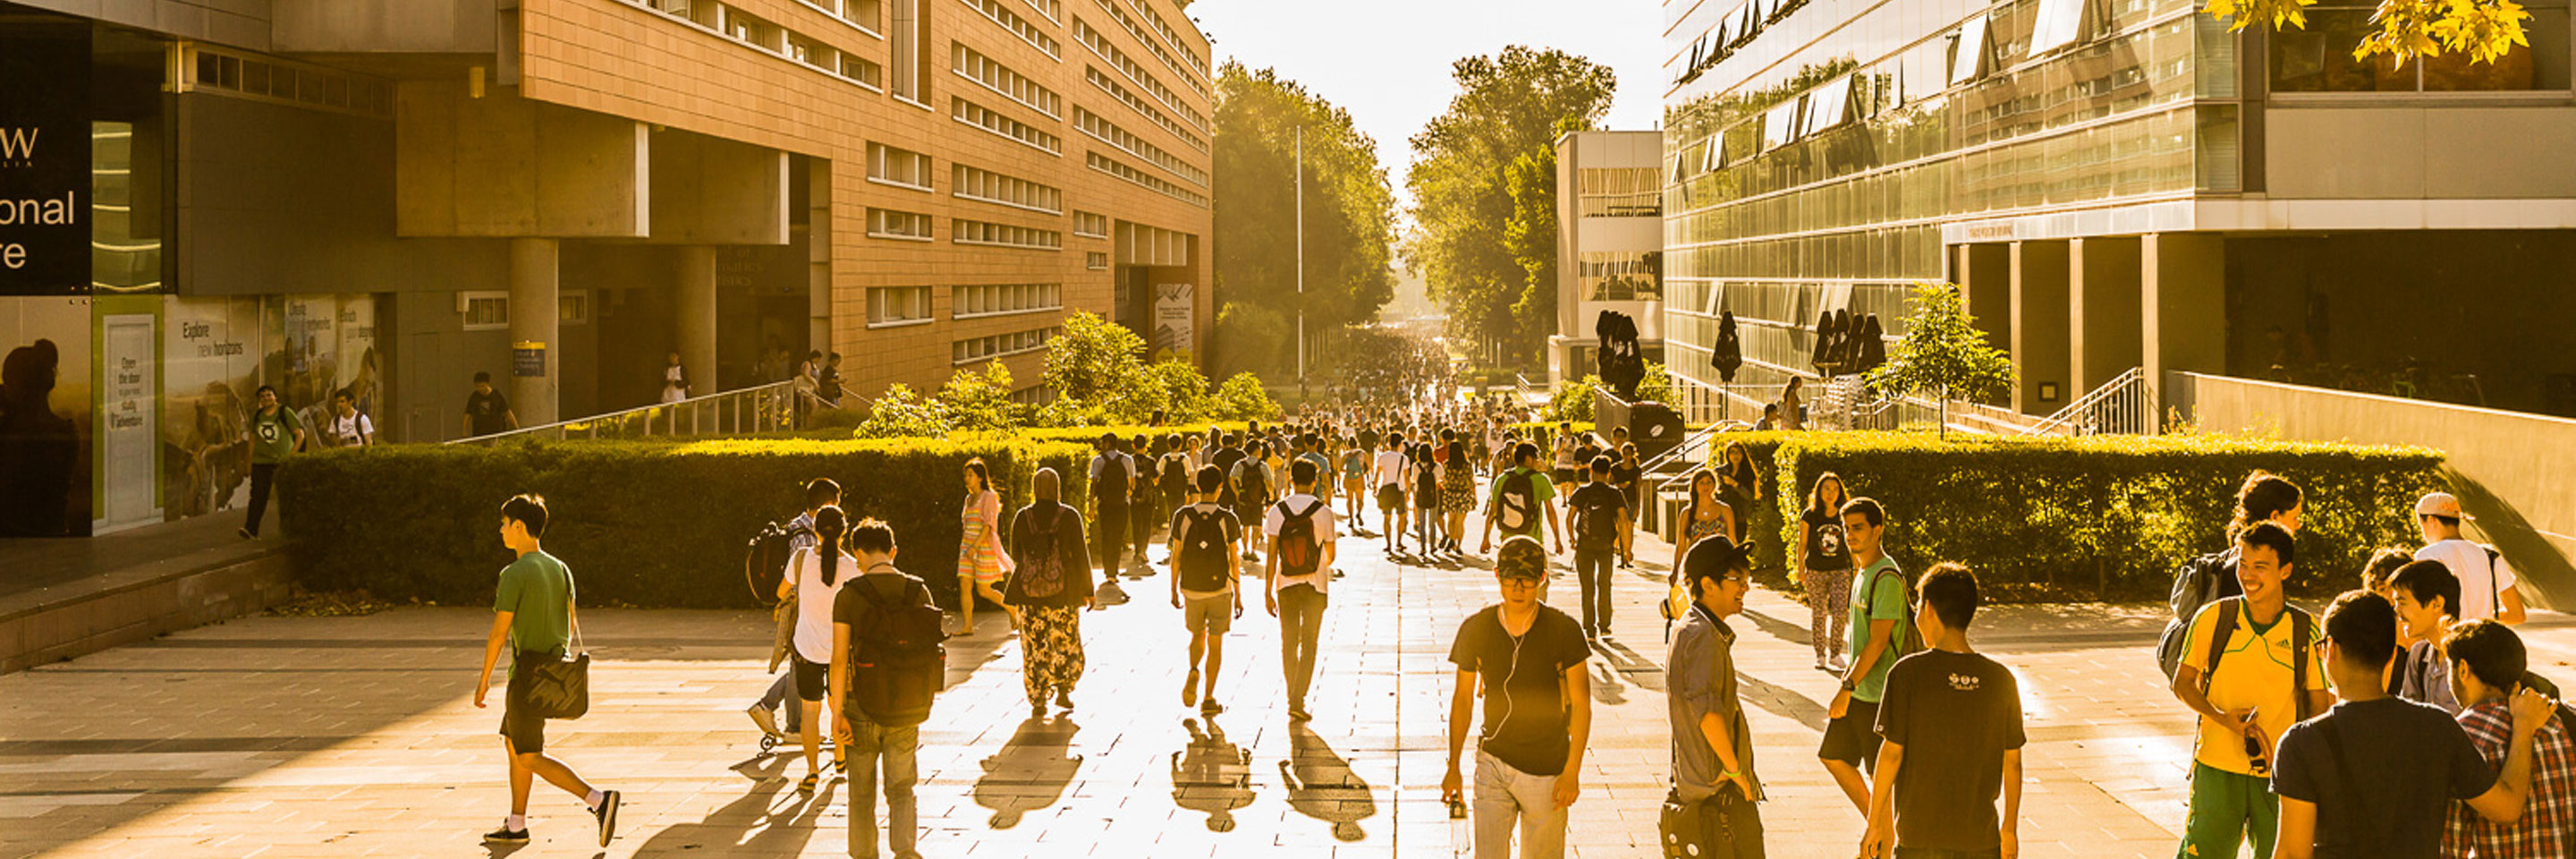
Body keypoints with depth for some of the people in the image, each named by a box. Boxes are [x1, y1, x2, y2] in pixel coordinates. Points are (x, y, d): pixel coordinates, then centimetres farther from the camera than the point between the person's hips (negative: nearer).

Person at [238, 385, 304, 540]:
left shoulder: (285, 413, 0)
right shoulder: (257, 416, 12)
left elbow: (300, 434, -1)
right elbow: (252, 439, 20)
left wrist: (292, 455, -10)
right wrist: (250, 462, 16)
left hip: (282, 462, -2)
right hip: (260, 462, 2)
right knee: (258, 495, -9)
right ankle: (251, 530, -17)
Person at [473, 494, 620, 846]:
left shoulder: (515, 574, -16)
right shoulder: (560, 569, 7)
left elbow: (499, 632, -16)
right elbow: (570, 623, 12)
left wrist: (484, 679, -8)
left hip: (527, 671, -8)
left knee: (530, 758, -3)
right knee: (512, 743, 20)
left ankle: (598, 800, -16)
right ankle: (516, 825, 24)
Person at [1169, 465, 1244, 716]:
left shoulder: (1182, 516, -4)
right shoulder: (1228, 519, -8)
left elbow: (1176, 556, -1)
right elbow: (1234, 560, -5)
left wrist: (1174, 590, 9)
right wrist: (1238, 595, 4)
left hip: (1191, 589, 2)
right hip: (1220, 589, -2)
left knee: (1197, 636, 23)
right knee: (1215, 643, 8)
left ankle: (1193, 672, -5)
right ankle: (1209, 699, 8)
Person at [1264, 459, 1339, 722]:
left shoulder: (1277, 511, -4)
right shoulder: (1323, 511, -7)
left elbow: (1272, 554, -4)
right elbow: (1331, 554, 1)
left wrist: (1267, 592, 1)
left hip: (1285, 585, 2)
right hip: (1315, 585, -2)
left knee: (1288, 644, 13)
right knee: (1309, 645, 2)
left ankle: (1293, 699, 20)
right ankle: (1298, 701, -7)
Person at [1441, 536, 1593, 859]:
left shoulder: (1564, 631, -10)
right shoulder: (1476, 629, -4)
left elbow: (1580, 704, -5)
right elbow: (1463, 698, 8)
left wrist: (1572, 772, -9)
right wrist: (1453, 767, 10)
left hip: (1546, 771, -1)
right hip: (1492, 762, 1)